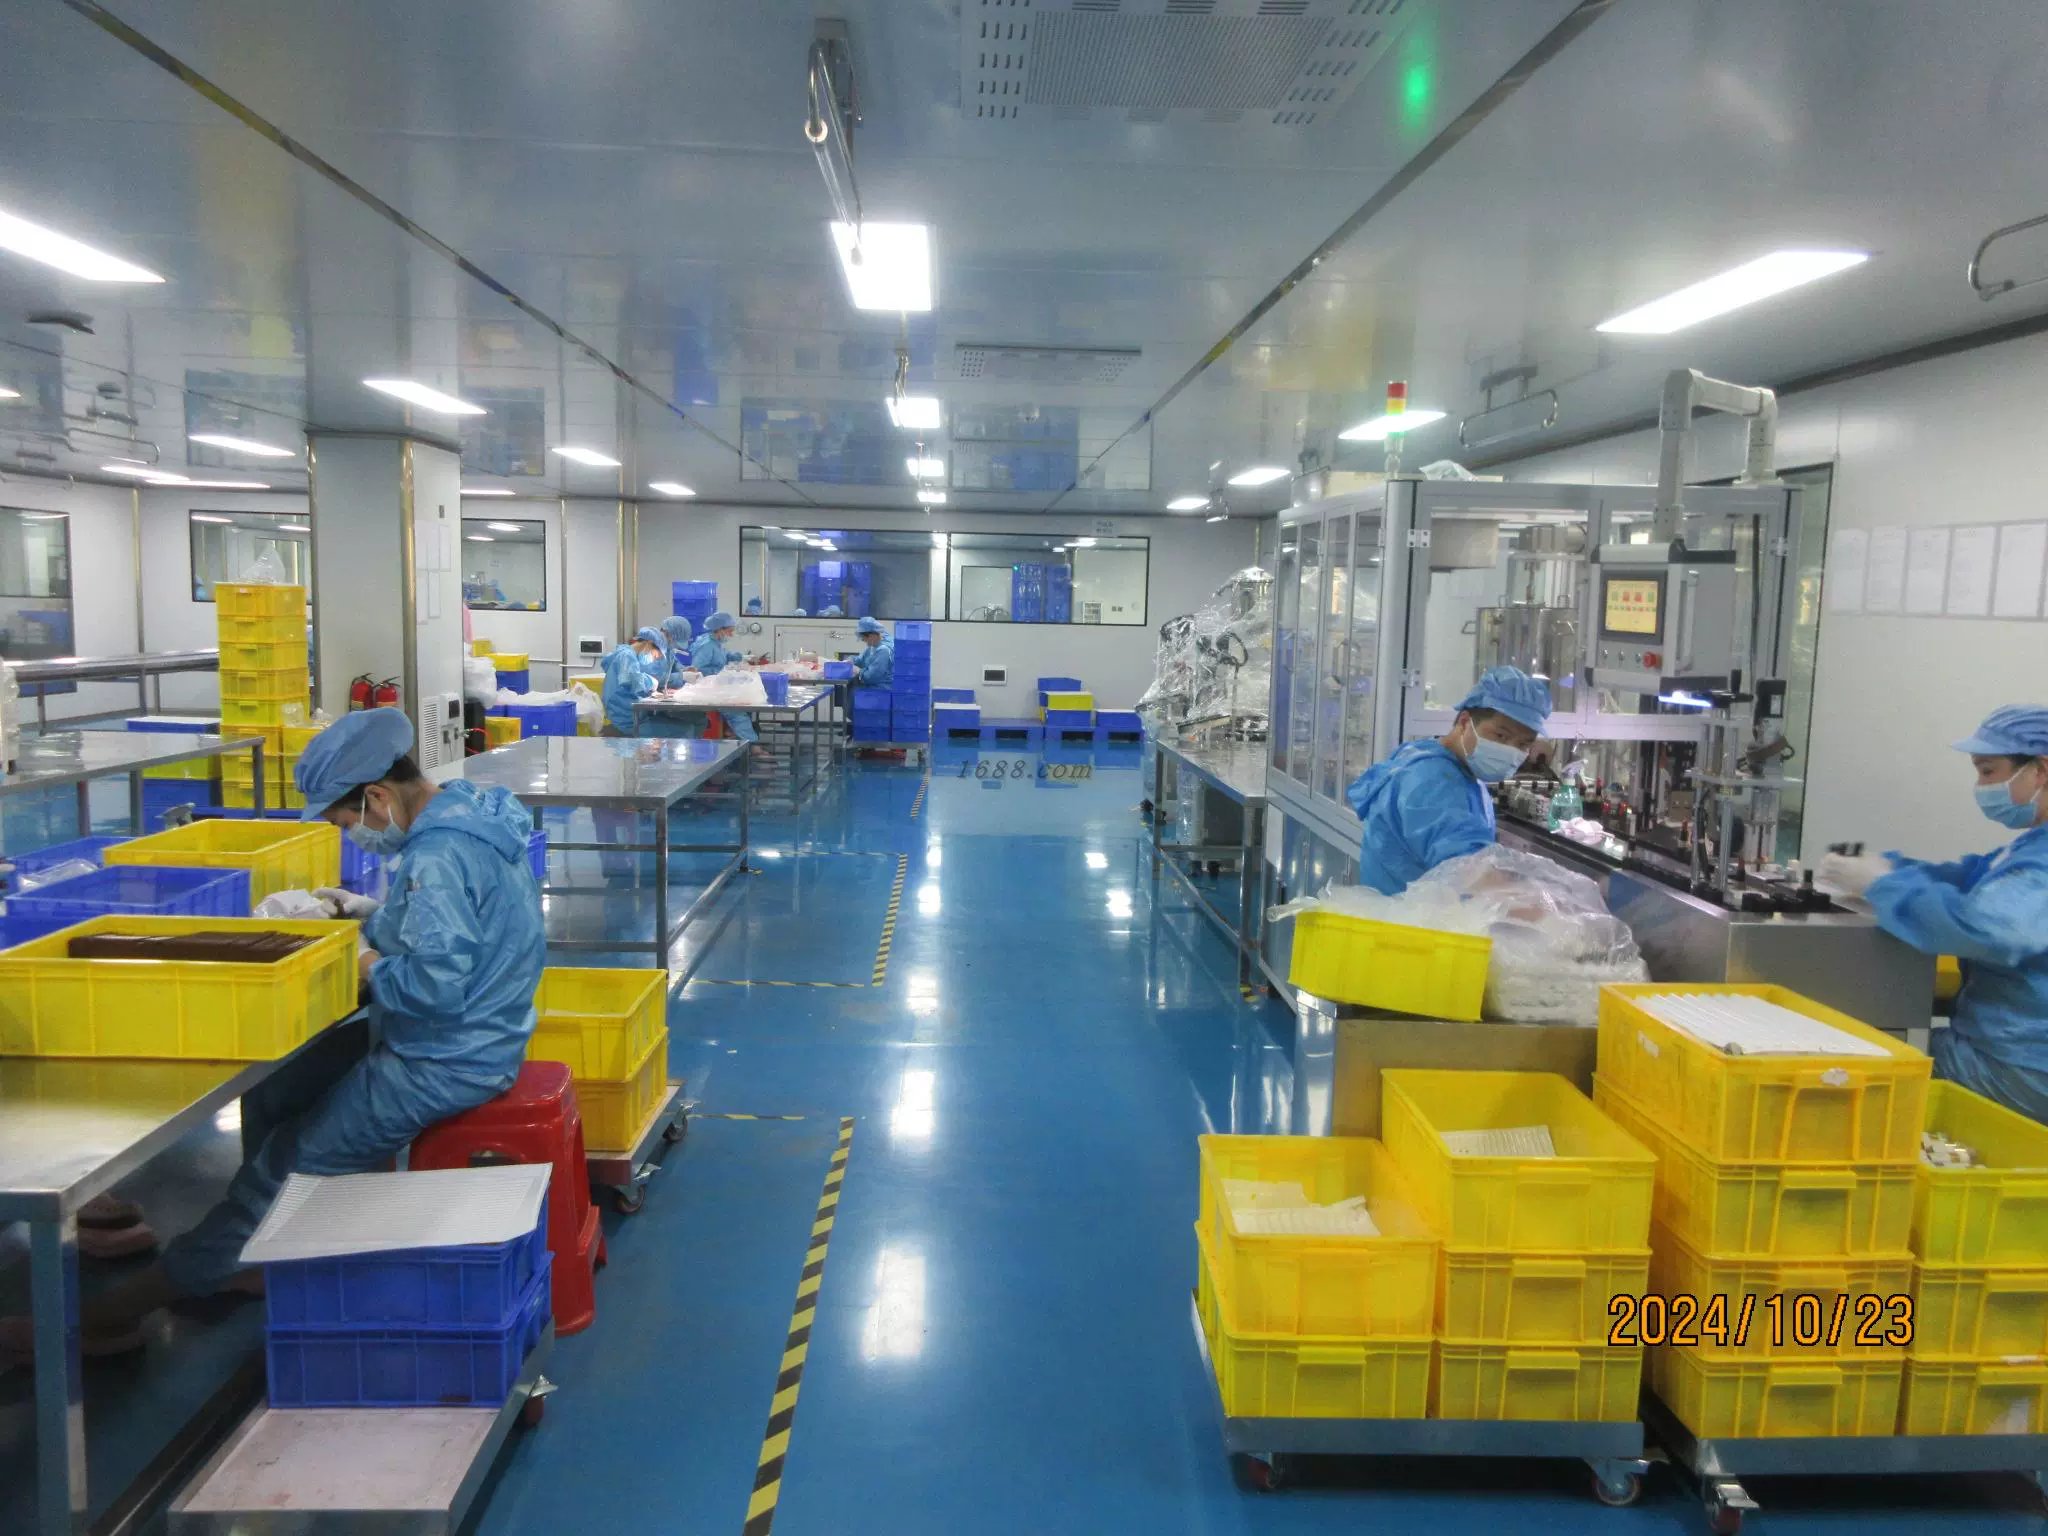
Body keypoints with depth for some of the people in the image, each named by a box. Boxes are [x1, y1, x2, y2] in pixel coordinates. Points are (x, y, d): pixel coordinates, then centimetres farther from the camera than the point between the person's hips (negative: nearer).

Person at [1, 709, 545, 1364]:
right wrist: (371, 912, 7)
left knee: (283, 1168, 0)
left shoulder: (440, 855, -28)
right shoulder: (472, 809, 5)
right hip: (474, 1036, 10)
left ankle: (116, 1314, 13)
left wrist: (362, 962, -15)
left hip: (445, 1064, -10)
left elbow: (434, 985, -32)